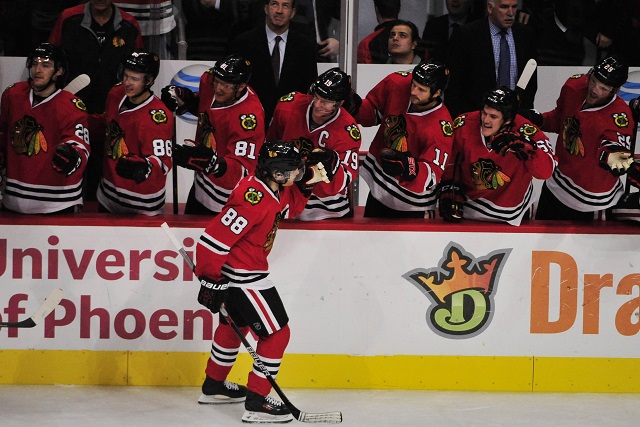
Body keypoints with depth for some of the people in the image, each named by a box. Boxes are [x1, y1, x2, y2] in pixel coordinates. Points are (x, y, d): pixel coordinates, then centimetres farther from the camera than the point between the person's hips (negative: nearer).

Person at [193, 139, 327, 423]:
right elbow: (213, 240, -31)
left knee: (236, 324, 27)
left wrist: (305, 183, 2)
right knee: (277, 333, -5)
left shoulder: (274, 189, -2)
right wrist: (211, 281, -24)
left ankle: (214, 386, 44)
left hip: (248, 270, 11)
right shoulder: (252, 200, -31)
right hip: (242, 276, -11)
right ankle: (256, 403, 0)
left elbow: (290, 208, 20)